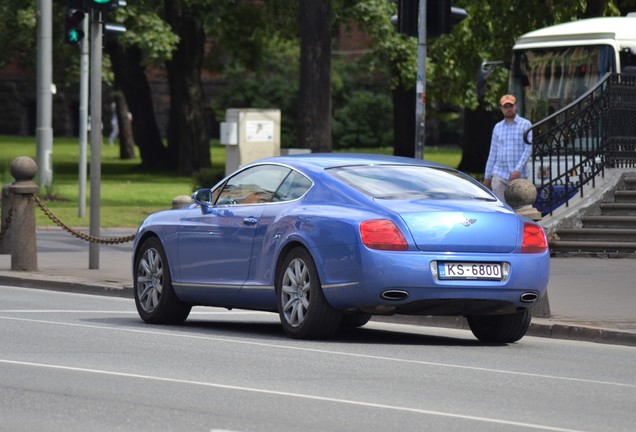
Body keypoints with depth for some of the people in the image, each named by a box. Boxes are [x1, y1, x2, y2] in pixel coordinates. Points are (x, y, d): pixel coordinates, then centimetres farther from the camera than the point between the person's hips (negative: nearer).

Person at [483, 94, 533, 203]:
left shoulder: (525, 125, 1)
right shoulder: (497, 127, 14)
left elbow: (528, 149, -7)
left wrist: (518, 169, -18)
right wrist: (487, 176, 14)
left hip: (518, 175, -2)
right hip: (499, 175, 2)